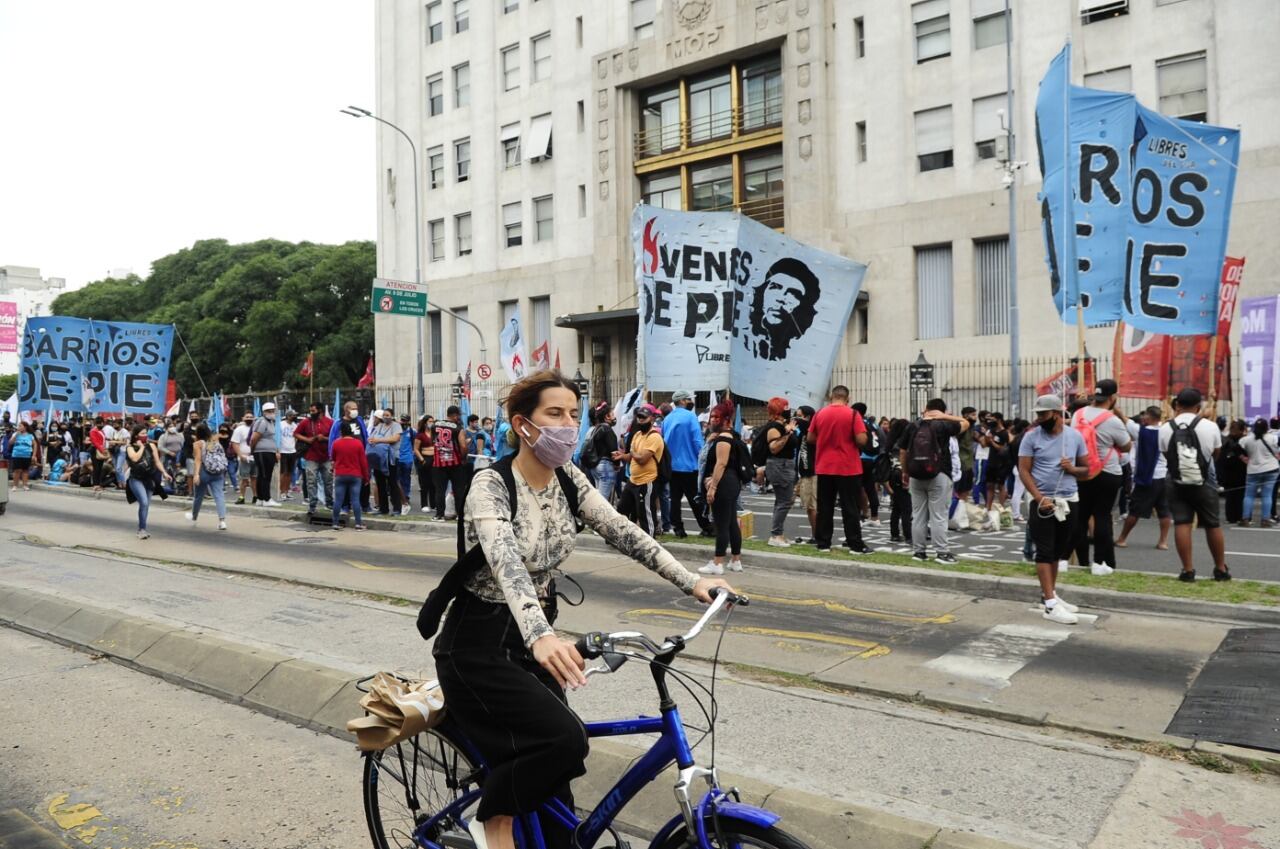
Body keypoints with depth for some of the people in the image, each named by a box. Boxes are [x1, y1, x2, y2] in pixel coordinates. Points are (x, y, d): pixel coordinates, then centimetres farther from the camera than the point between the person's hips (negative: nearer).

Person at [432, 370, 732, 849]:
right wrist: (542, 637, -55)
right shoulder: (491, 485, -22)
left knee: (553, 775, 7)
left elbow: (620, 532, -8)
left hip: (531, 638, 6)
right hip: (479, 644, -6)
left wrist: (692, 582, -18)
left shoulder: (567, 478, -1)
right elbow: (506, 563, -39)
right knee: (564, 739, -22)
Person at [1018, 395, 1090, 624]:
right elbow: (1023, 470, -6)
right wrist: (1039, 498, -17)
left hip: (1070, 501, 4)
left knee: (1057, 552, 13)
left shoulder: (1075, 436, 4)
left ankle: (1049, 594, 26)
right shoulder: (1031, 436, -4)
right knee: (1045, 552, -5)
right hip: (1043, 502, -4)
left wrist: (1072, 468, -13)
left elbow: (1086, 470, 11)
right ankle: (1050, 605, -6)